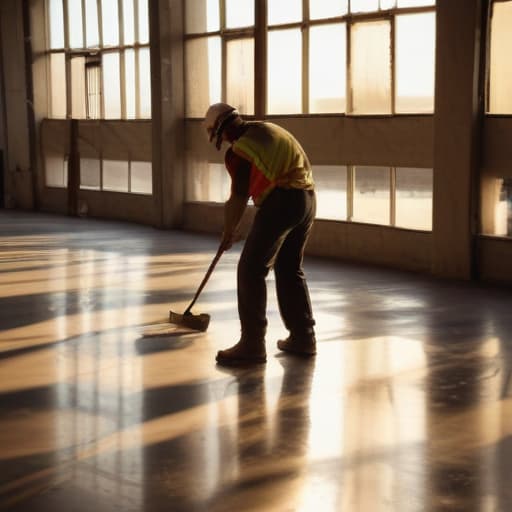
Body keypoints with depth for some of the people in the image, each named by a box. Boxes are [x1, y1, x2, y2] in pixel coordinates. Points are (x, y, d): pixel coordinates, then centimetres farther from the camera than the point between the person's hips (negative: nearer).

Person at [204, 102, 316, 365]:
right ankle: (303, 336, 24)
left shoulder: (239, 151, -9)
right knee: (290, 269, 20)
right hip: (307, 198, 9)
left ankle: (252, 344, -4)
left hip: (280, 203, -9)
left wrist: (228, 232, 11)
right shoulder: (268, 129, 16)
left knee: (251, 271, -2)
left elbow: (238, 199, -5)